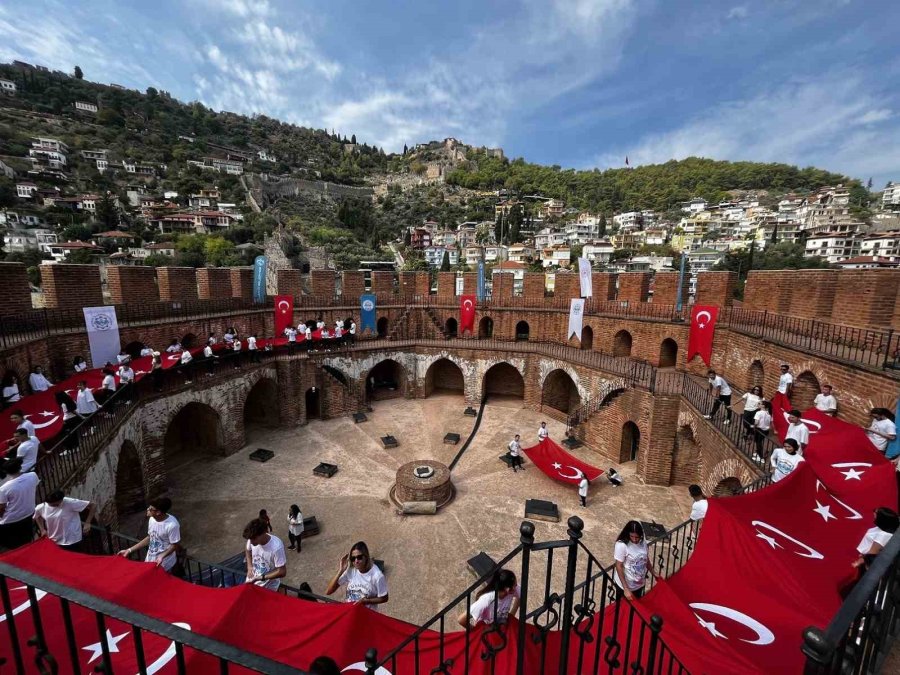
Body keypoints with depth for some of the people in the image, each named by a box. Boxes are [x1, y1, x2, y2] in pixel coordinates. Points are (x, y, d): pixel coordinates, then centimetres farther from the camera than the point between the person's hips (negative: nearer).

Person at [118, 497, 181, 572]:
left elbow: (174, 545, -19)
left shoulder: (172, 525, -30)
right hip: (150, 559, 7)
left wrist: (162, 556, -32)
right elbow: (149, 538, 8)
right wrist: (129, 550, 8)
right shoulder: (152, 519, -7)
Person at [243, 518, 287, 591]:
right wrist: (249, 566, -9)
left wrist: (259, 578, -26)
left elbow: (282, 572, -26)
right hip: (252, 581, 4)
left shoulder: (276, 547, -34)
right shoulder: (252, 539, -20)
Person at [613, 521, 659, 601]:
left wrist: (654, 573, 16)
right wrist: (625, 588, -24)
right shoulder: (621, 545, -28)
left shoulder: (643, 542, -9)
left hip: (640, 584, 6)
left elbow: (646, 559, 10)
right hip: (626, 585, -6)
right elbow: (619, 567, -24)